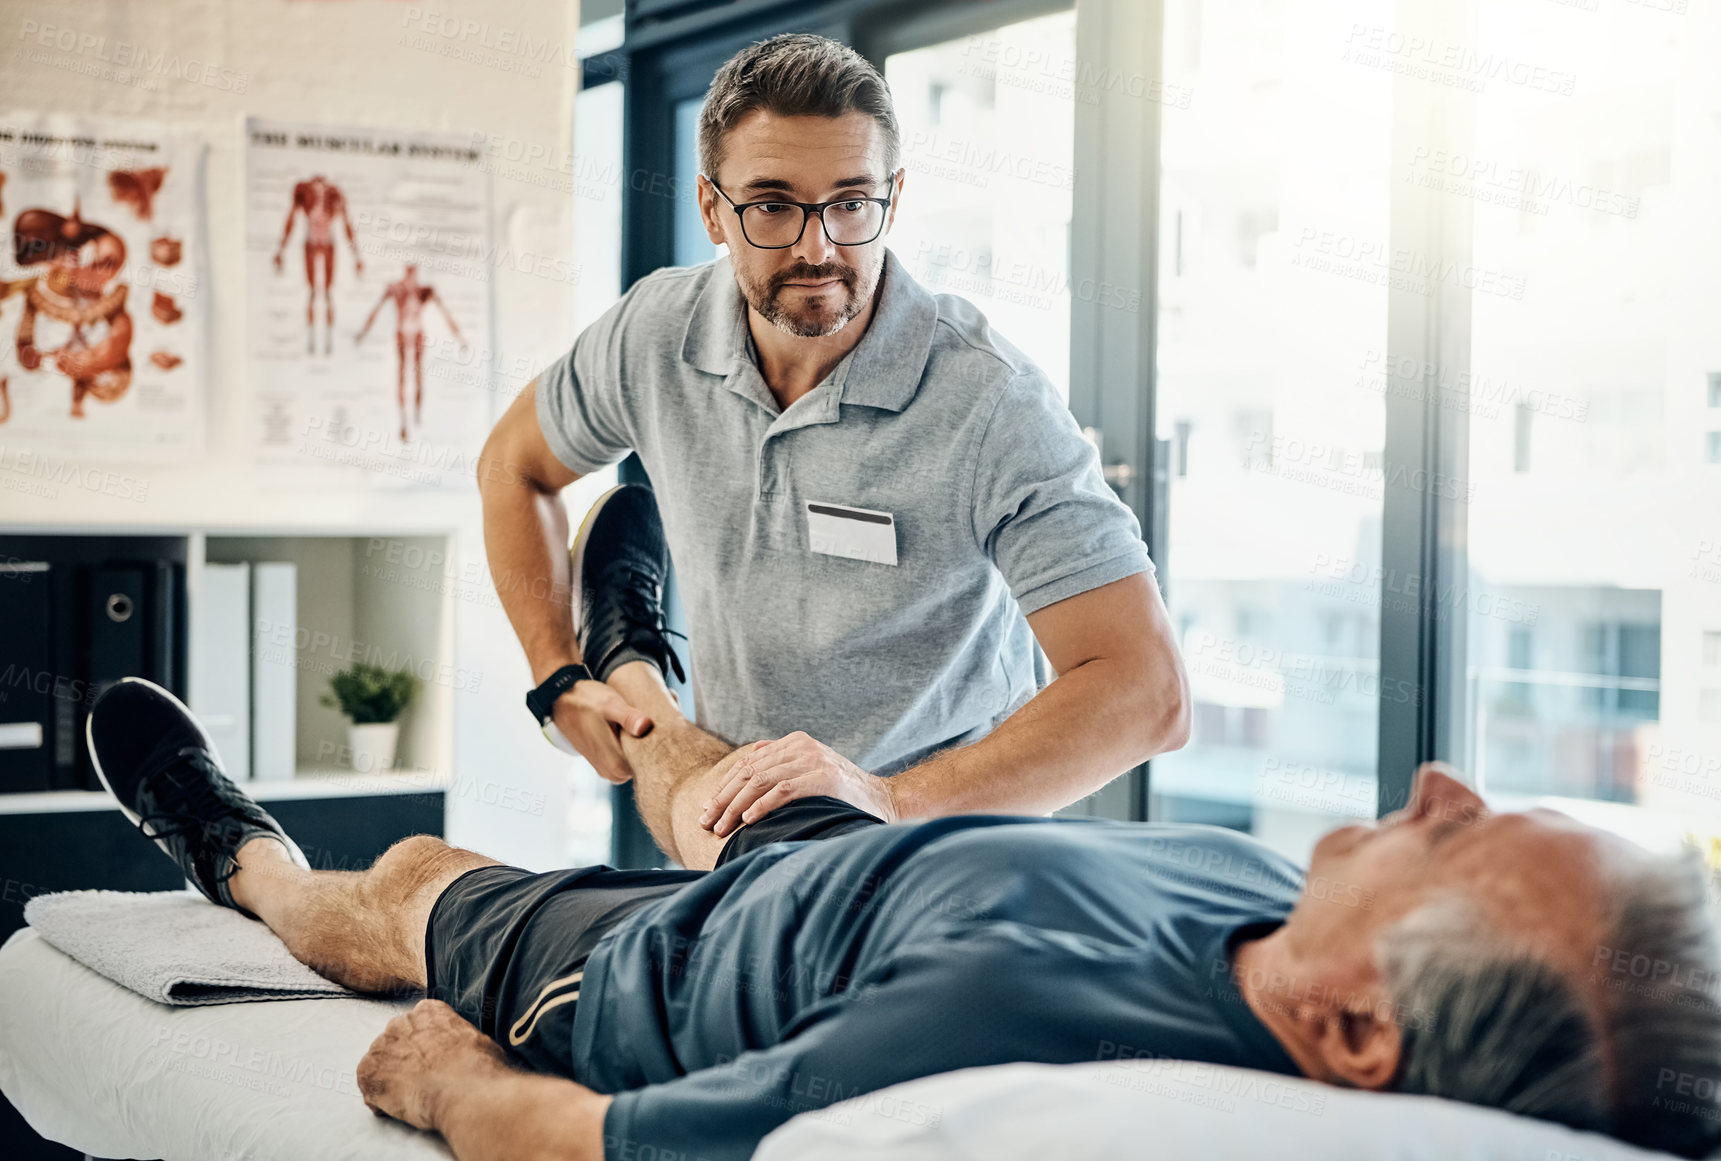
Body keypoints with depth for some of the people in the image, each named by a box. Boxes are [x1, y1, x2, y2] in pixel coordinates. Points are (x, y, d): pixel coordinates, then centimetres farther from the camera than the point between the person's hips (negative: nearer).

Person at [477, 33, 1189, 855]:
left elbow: (1147, 695, -26)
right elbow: (515, 465, 17)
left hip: (942, 855, -4)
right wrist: (560, 680, 7)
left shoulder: (992, 402, -21)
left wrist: (895, 799, -35)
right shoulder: (656, 333, -5)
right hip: (730, 811, 4)